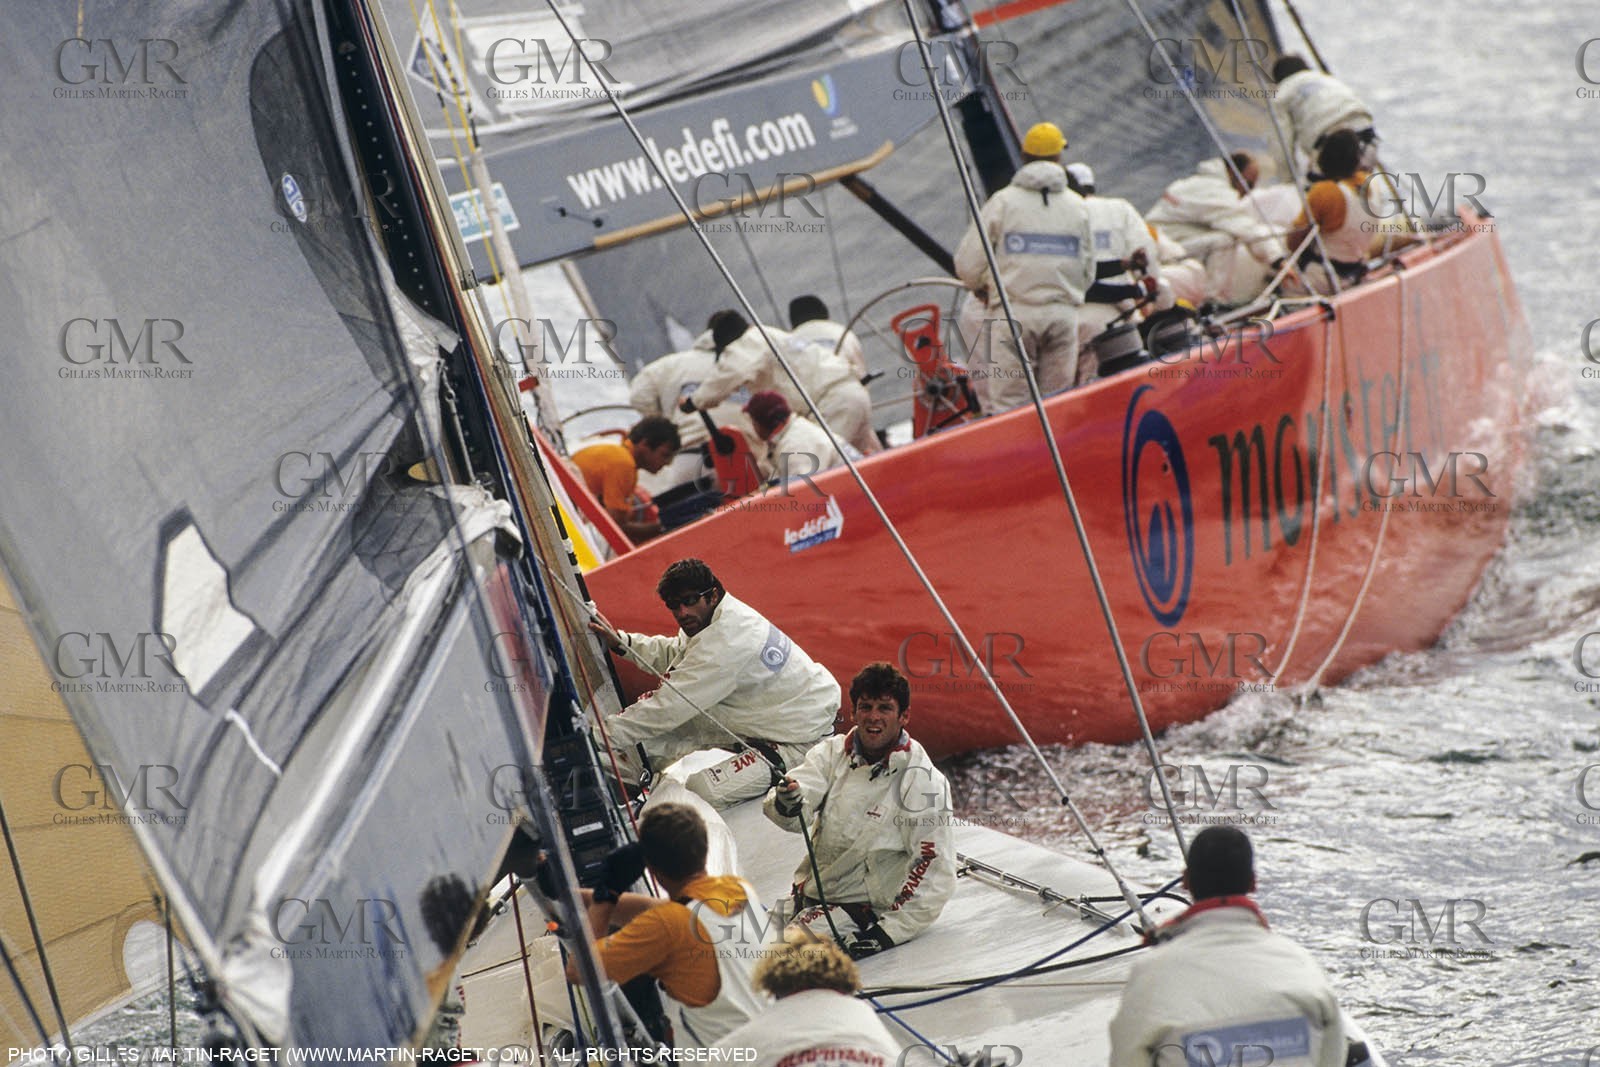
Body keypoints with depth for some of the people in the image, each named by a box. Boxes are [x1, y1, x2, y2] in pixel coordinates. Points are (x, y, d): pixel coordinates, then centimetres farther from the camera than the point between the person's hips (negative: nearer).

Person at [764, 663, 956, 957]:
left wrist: (887, 932, -19)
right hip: (812, 892, 6)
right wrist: (787, 802, -39)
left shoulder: (924, 782, -14)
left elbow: (934, 870, -14)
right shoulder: (833, 753, 2)